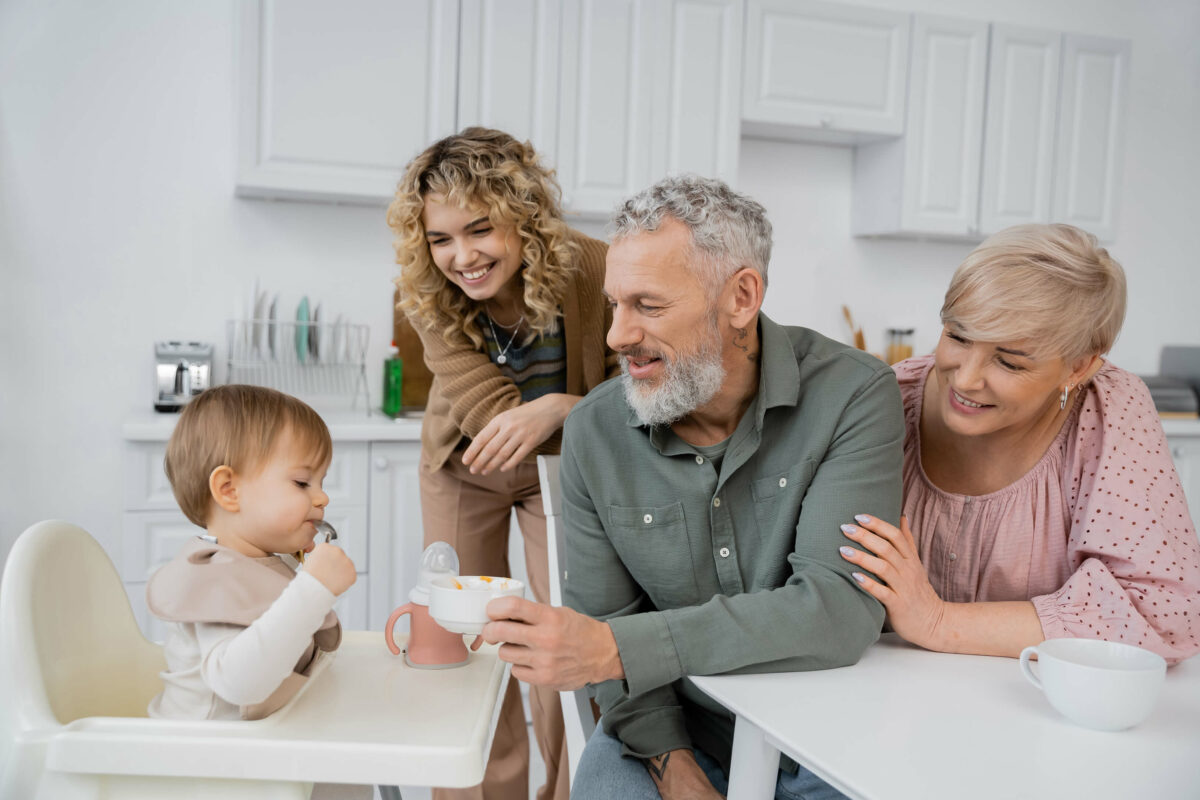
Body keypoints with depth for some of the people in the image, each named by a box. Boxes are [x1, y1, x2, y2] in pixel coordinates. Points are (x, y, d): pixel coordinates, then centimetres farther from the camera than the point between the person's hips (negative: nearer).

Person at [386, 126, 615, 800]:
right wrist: (581, 403, -40)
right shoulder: (428, 295, -24)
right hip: (464, 467, 2)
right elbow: (488, 412, -29)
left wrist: (553, 413, -38)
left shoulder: (594, 272, -29)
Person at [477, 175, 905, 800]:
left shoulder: (852, 396, -16)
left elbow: (839, 609, -25)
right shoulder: (595, 431, -6)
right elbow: (603, 618, -2)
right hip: (674, 731, 2)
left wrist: (613, 650, -30)